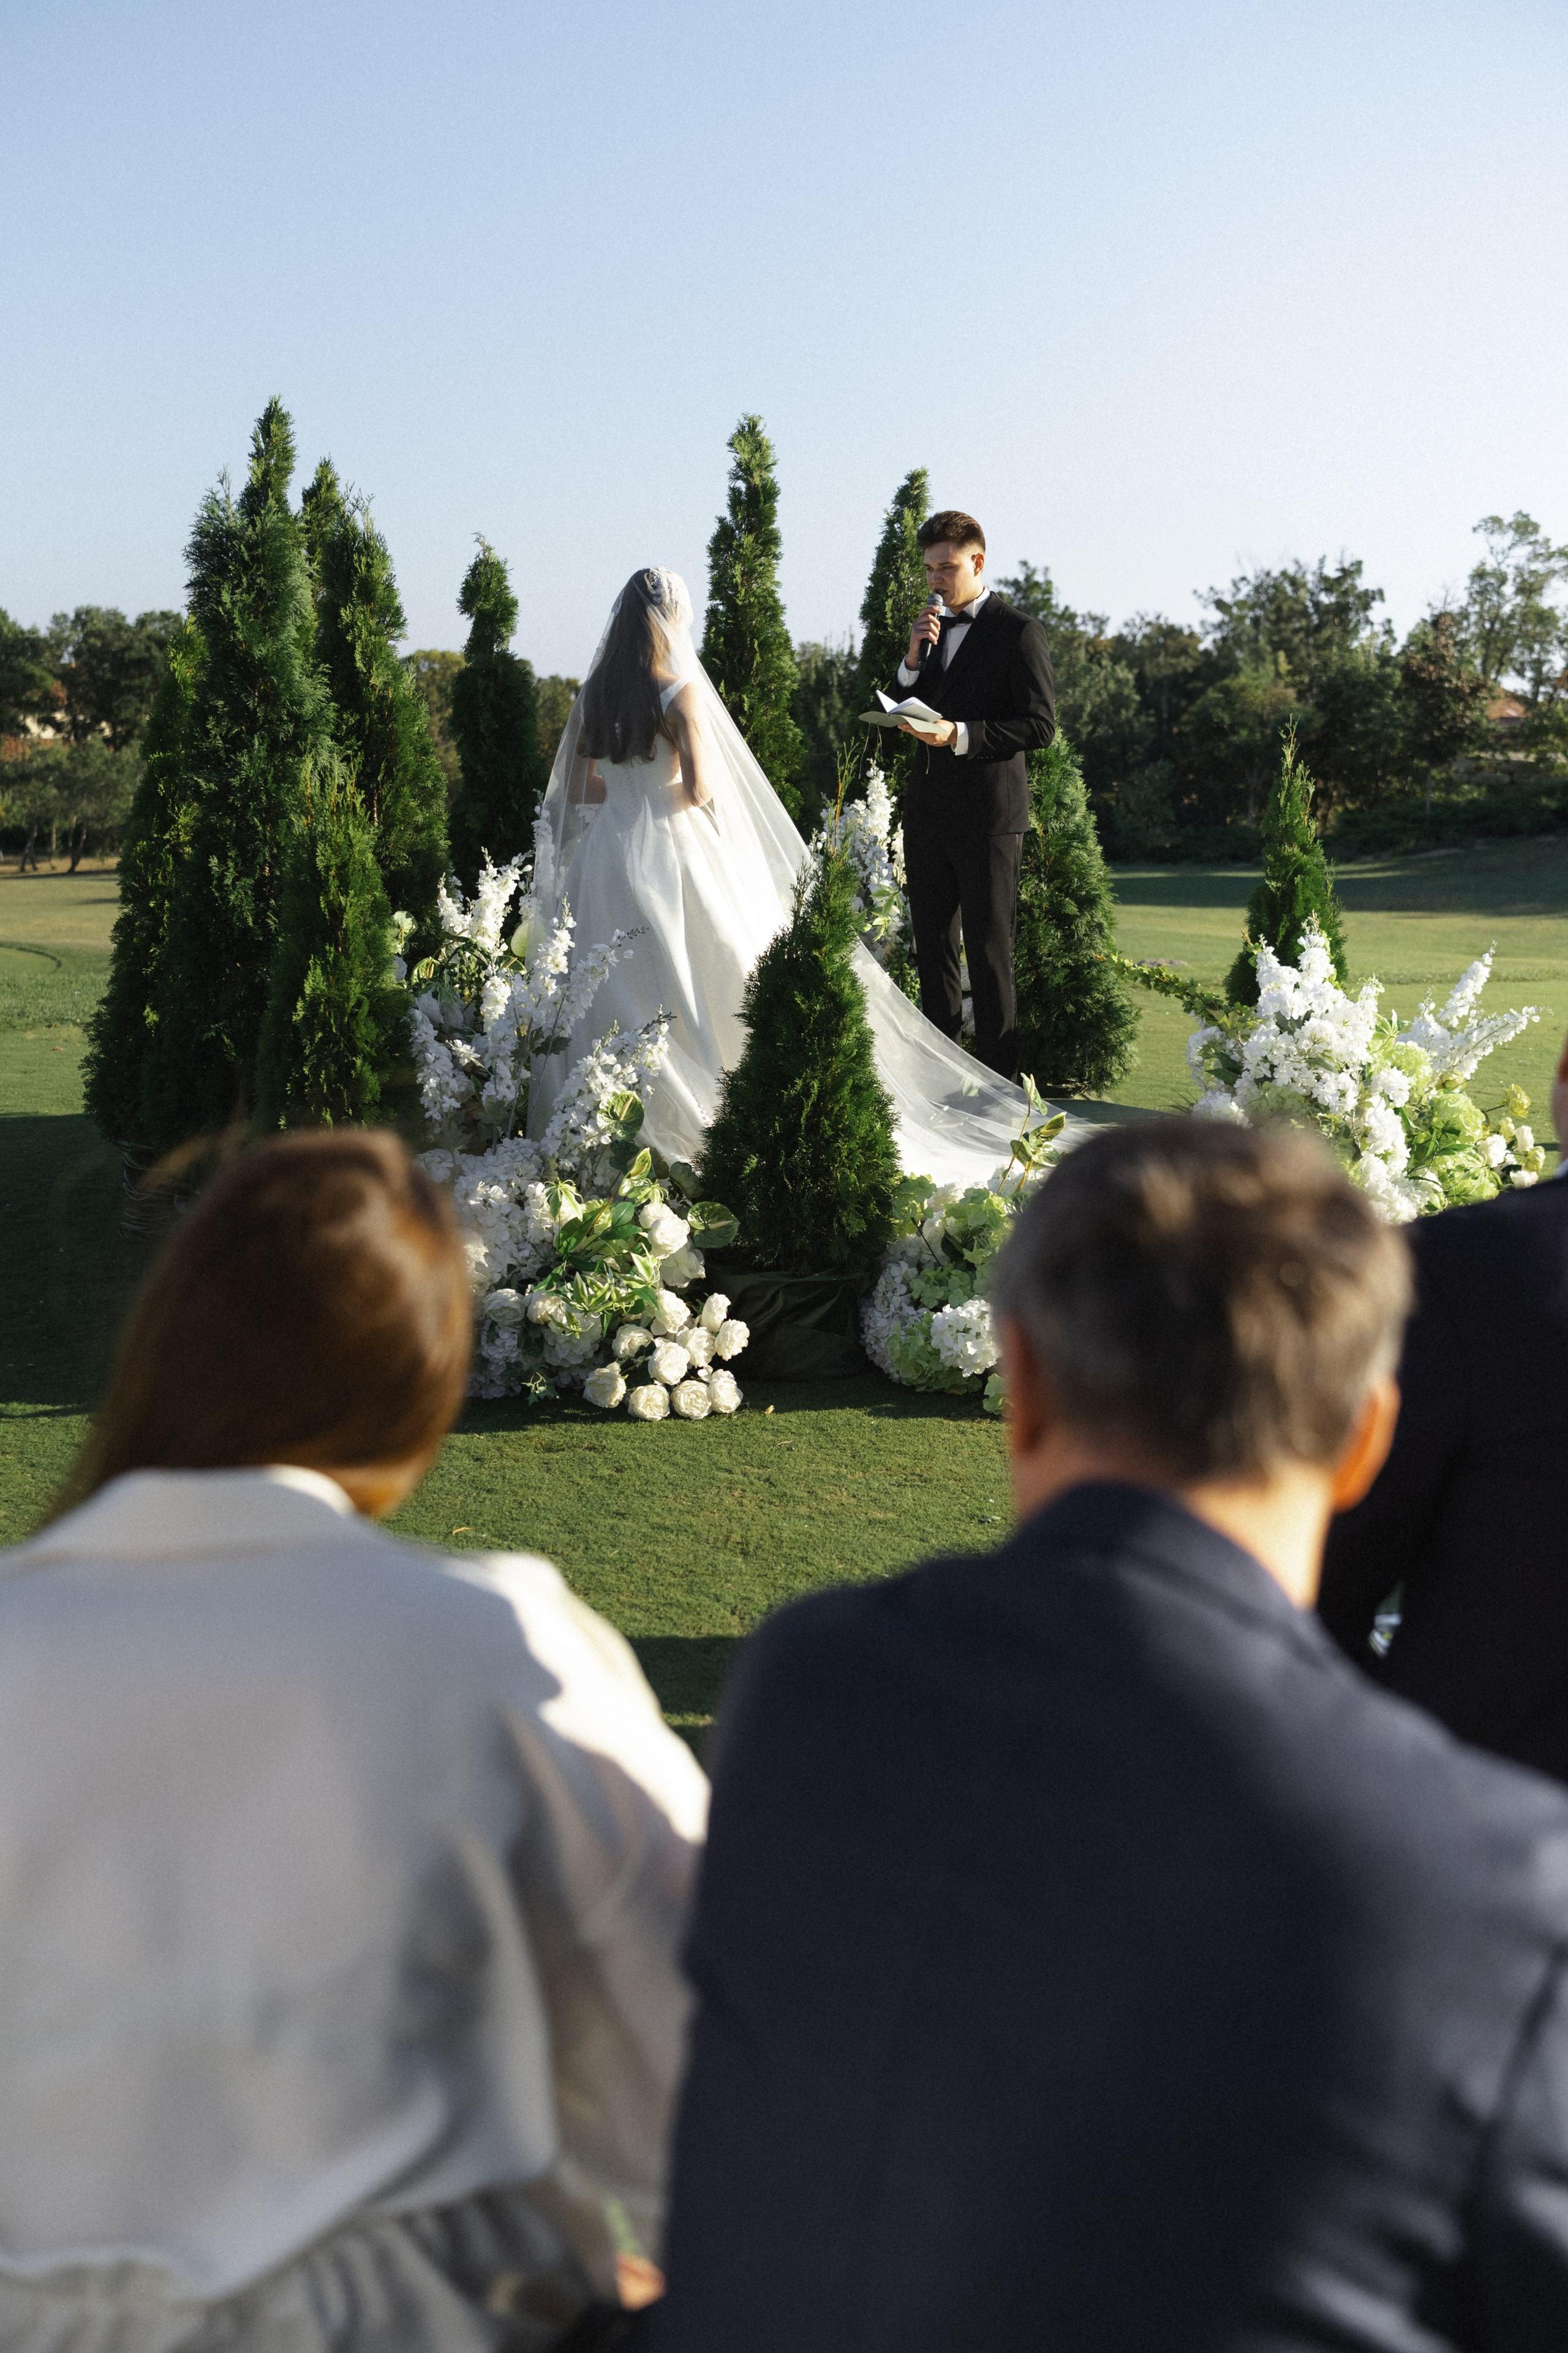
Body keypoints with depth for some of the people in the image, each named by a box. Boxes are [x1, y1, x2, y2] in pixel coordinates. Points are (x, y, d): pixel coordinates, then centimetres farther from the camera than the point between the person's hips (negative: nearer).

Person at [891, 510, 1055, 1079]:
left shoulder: (1018, 632, -6)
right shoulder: (930, 630, 15)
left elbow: (1041, 725, -11)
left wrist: (962, 734, -21)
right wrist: (913, 662, -4)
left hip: (988, 817, -7)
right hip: (927, 812, 7)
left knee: (989, 951, -3)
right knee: (933, 947, 11)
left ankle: (997, 1077, 2)